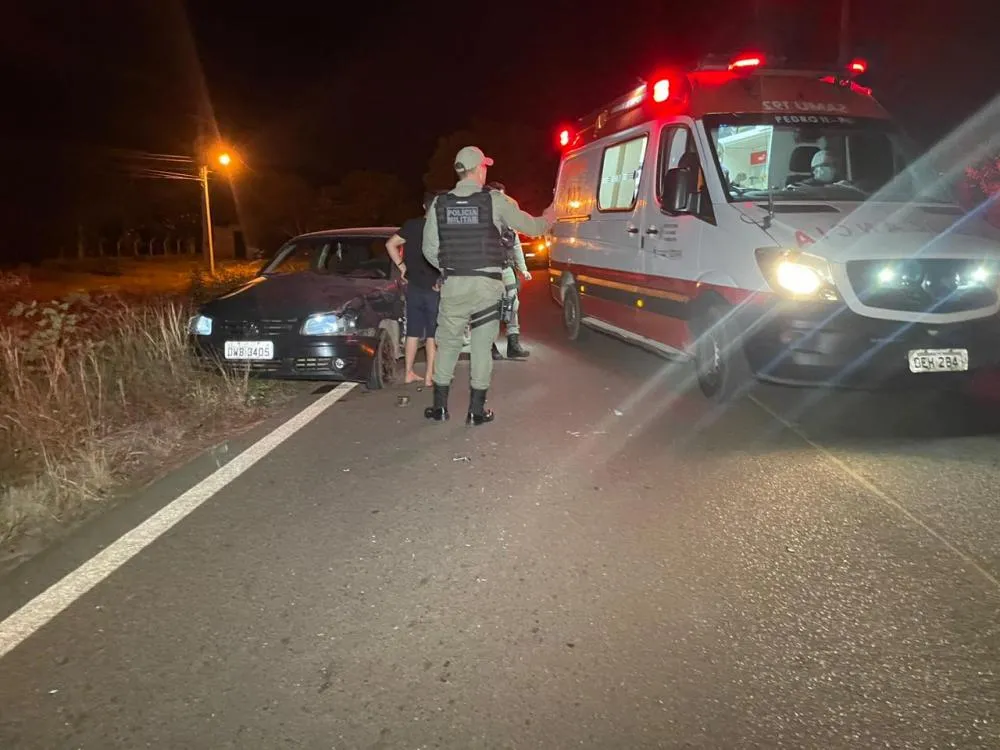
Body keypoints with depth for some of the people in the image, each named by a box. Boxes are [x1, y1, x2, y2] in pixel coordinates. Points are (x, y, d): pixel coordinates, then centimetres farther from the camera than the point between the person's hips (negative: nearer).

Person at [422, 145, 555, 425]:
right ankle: (476, 410, 11)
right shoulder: (495, 201, -4)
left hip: (453, 284, 2)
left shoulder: (439, 204, 2)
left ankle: (440, 406, 18)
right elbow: (531, 227, 6)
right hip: (486, 285, -2)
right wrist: (547, 218, 28)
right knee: (482, 346, 6)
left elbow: (430, 249, 4)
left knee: (448, 343, 13)